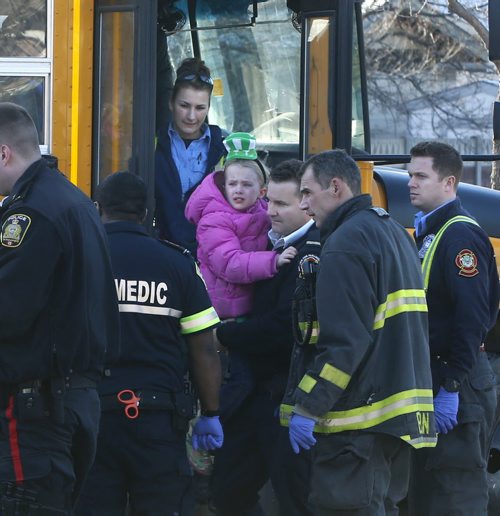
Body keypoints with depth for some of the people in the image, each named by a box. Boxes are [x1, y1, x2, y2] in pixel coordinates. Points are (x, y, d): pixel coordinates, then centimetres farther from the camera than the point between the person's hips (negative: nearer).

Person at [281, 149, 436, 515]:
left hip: (358, 419, -10)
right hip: (402, 414, 10)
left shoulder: (347, 242, -14)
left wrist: (306, 407, -18)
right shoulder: (395, 233, 18)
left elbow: (343, 341, -21)